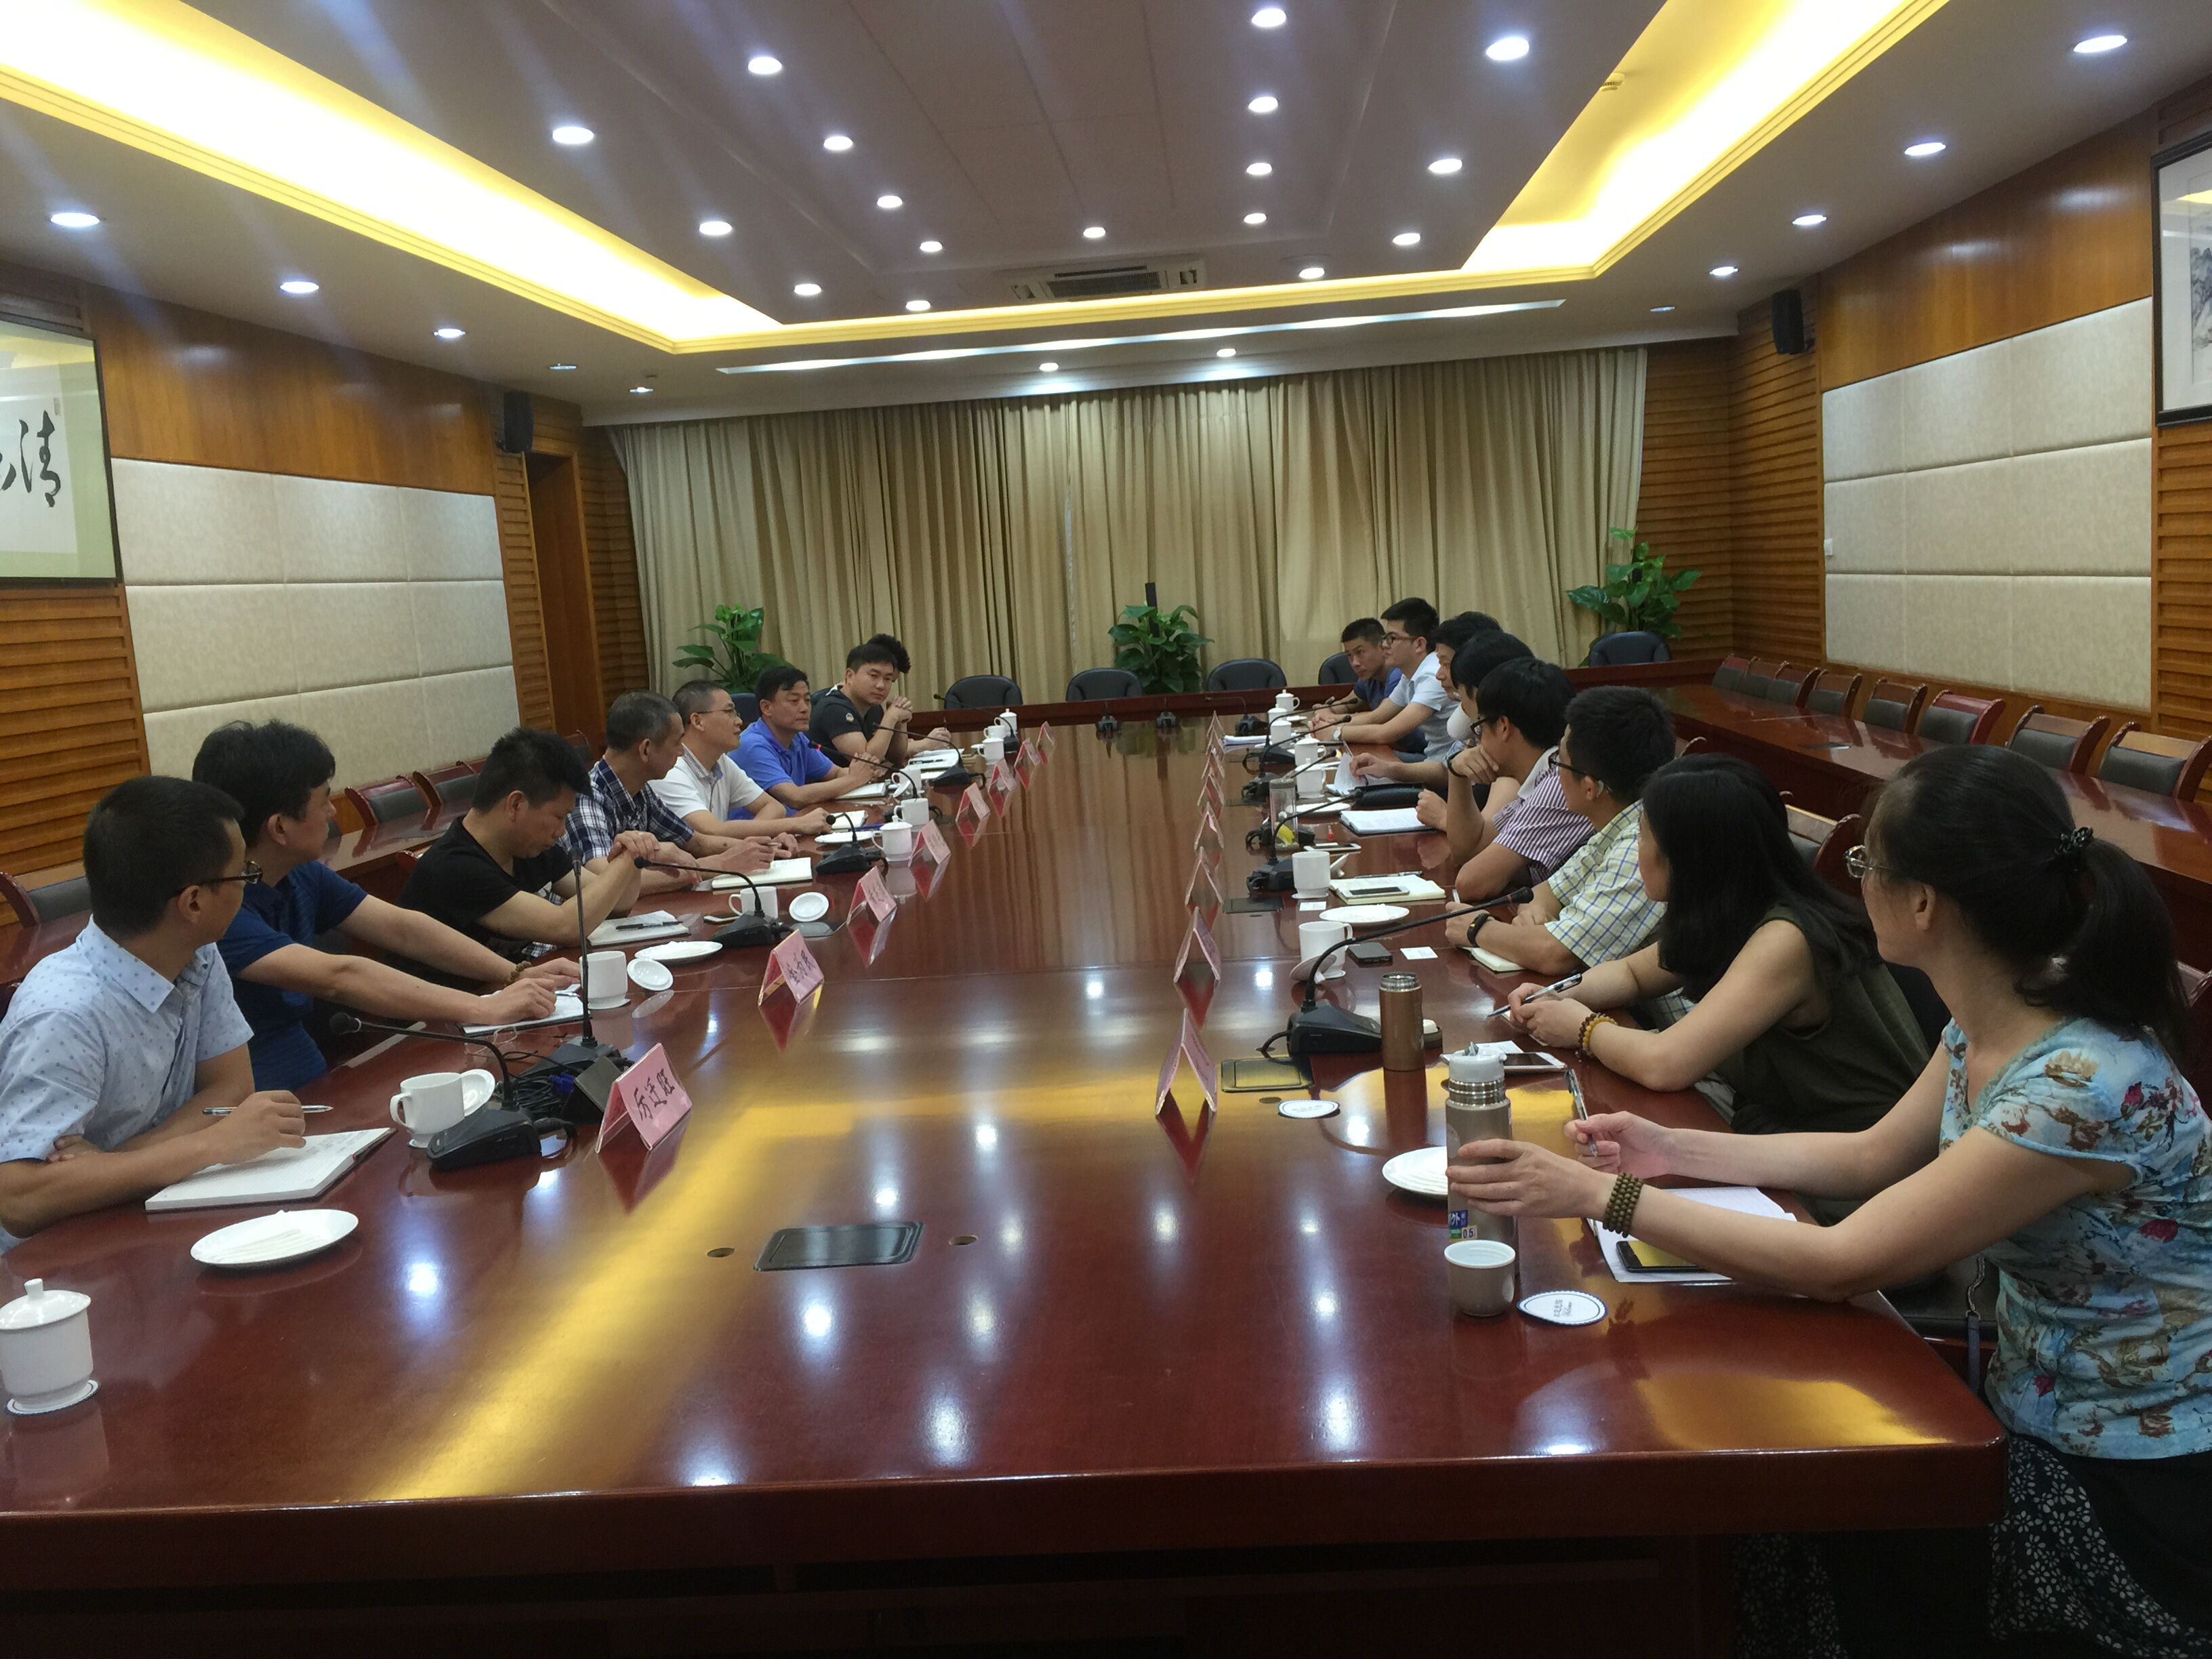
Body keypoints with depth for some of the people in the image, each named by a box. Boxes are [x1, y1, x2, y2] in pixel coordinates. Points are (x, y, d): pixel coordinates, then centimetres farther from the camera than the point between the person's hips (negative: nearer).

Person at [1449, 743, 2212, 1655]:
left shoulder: (2088, 1084, -32)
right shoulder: (1989, 1022, -5)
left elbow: (1839, 1264, -29)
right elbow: (1874, 1155, 11)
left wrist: (1599, 1194, -26)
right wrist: (1674, 1151, 1)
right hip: (2040, 1419, 7)